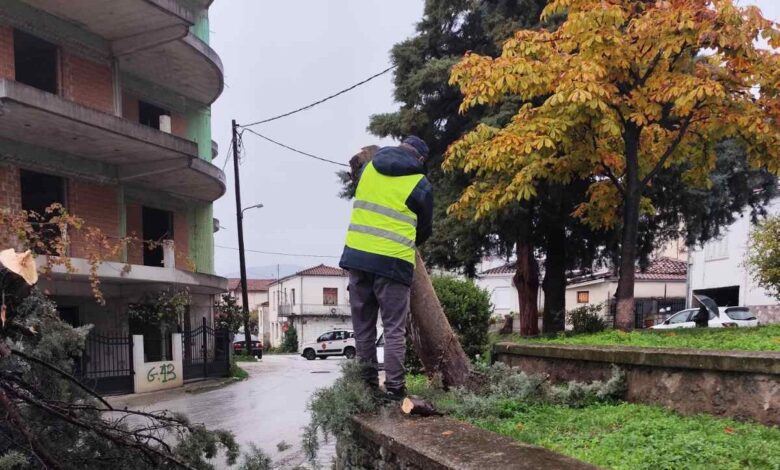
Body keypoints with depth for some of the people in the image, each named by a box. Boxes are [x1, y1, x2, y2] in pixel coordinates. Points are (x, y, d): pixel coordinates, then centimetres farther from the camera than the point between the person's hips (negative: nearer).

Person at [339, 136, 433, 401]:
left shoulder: (369, 168, 12)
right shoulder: (420, 184, 1)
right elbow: (424, 229, 13)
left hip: (356, 257, 4)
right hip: (393, 262, -4)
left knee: (363, 327, 13)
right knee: (394, 329, 3)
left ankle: (367, 384, 19)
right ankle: (394, 388, 3)